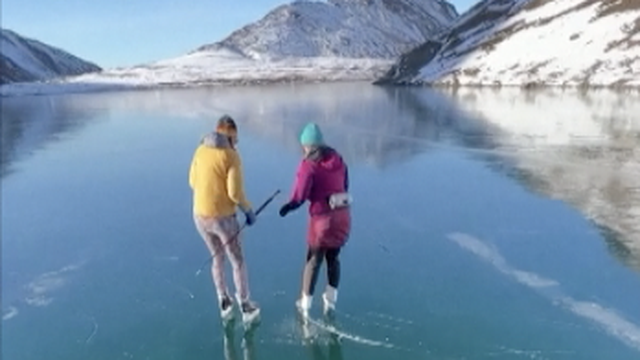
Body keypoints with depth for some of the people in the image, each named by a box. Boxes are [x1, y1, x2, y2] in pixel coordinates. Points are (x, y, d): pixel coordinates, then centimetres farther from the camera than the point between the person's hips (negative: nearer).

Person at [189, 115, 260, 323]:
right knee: (237, 261, 14)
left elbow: (193, 182, 11)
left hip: (200, 215, 6)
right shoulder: (232, 156, -16)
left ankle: (224, 303, 32)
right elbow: (235, 192, -20)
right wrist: (249, 211, -3)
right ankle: (246, 307, 27)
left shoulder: (200, 150, 2)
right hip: (222, 217, -5)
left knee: (218, 257, 25)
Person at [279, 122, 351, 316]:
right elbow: (345, 186, 12)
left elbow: (299, 197, -14)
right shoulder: (338, 158, 6)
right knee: (333, 257, 20)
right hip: (343, 215, 5)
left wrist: (287, 207, 4)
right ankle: (330, 301, 30)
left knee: (314, 260, 11)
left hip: (323, 218, -5)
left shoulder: (309, 164, -12)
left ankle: (305, 303, 24)